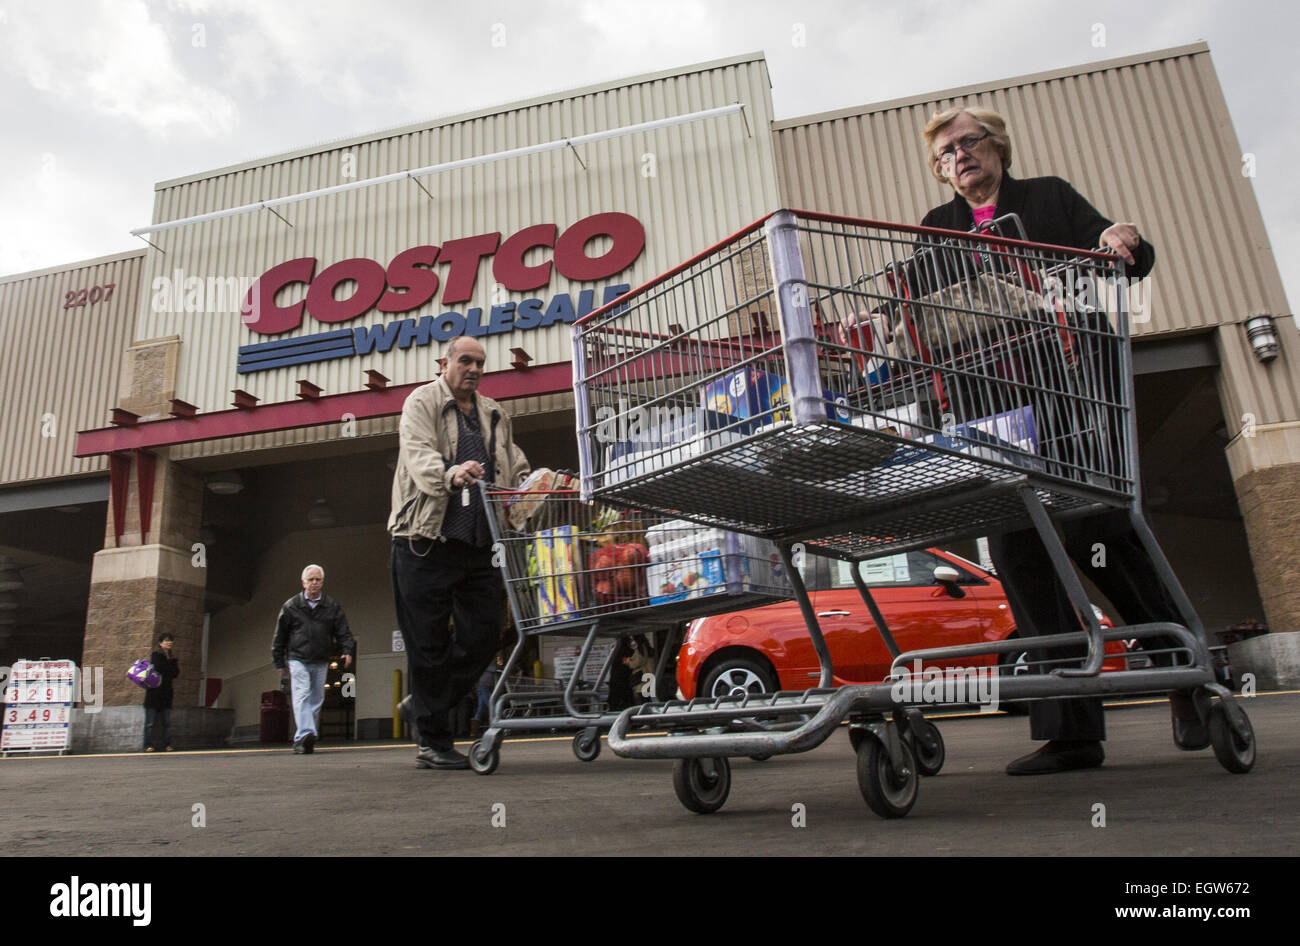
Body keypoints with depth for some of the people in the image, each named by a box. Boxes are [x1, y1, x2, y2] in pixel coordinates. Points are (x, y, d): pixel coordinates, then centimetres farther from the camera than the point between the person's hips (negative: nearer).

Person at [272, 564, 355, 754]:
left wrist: (347, 651, -11)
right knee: (301, 696, -17)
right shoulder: (291, 606, 3)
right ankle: (305, 735, -27)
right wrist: (279, 662, 8)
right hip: (298, 660, -3)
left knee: (316, 700, 7)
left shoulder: (332, 607, 6)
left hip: (321, 663, 3)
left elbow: (343, 632, 6)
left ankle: (301, 739, 19)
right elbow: (280, 637, 9)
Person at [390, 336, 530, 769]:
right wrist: (451, 474, -36)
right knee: (429, 643, -1)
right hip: (425, 541, -6)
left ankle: (421, 708, 25)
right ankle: (433, 741, 11)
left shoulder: (495, 415, 21)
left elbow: (517, 472, 21)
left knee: (483, 635, 4)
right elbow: (418, 455, -15)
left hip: (478, 545, 6)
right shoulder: (422, 402, 3)